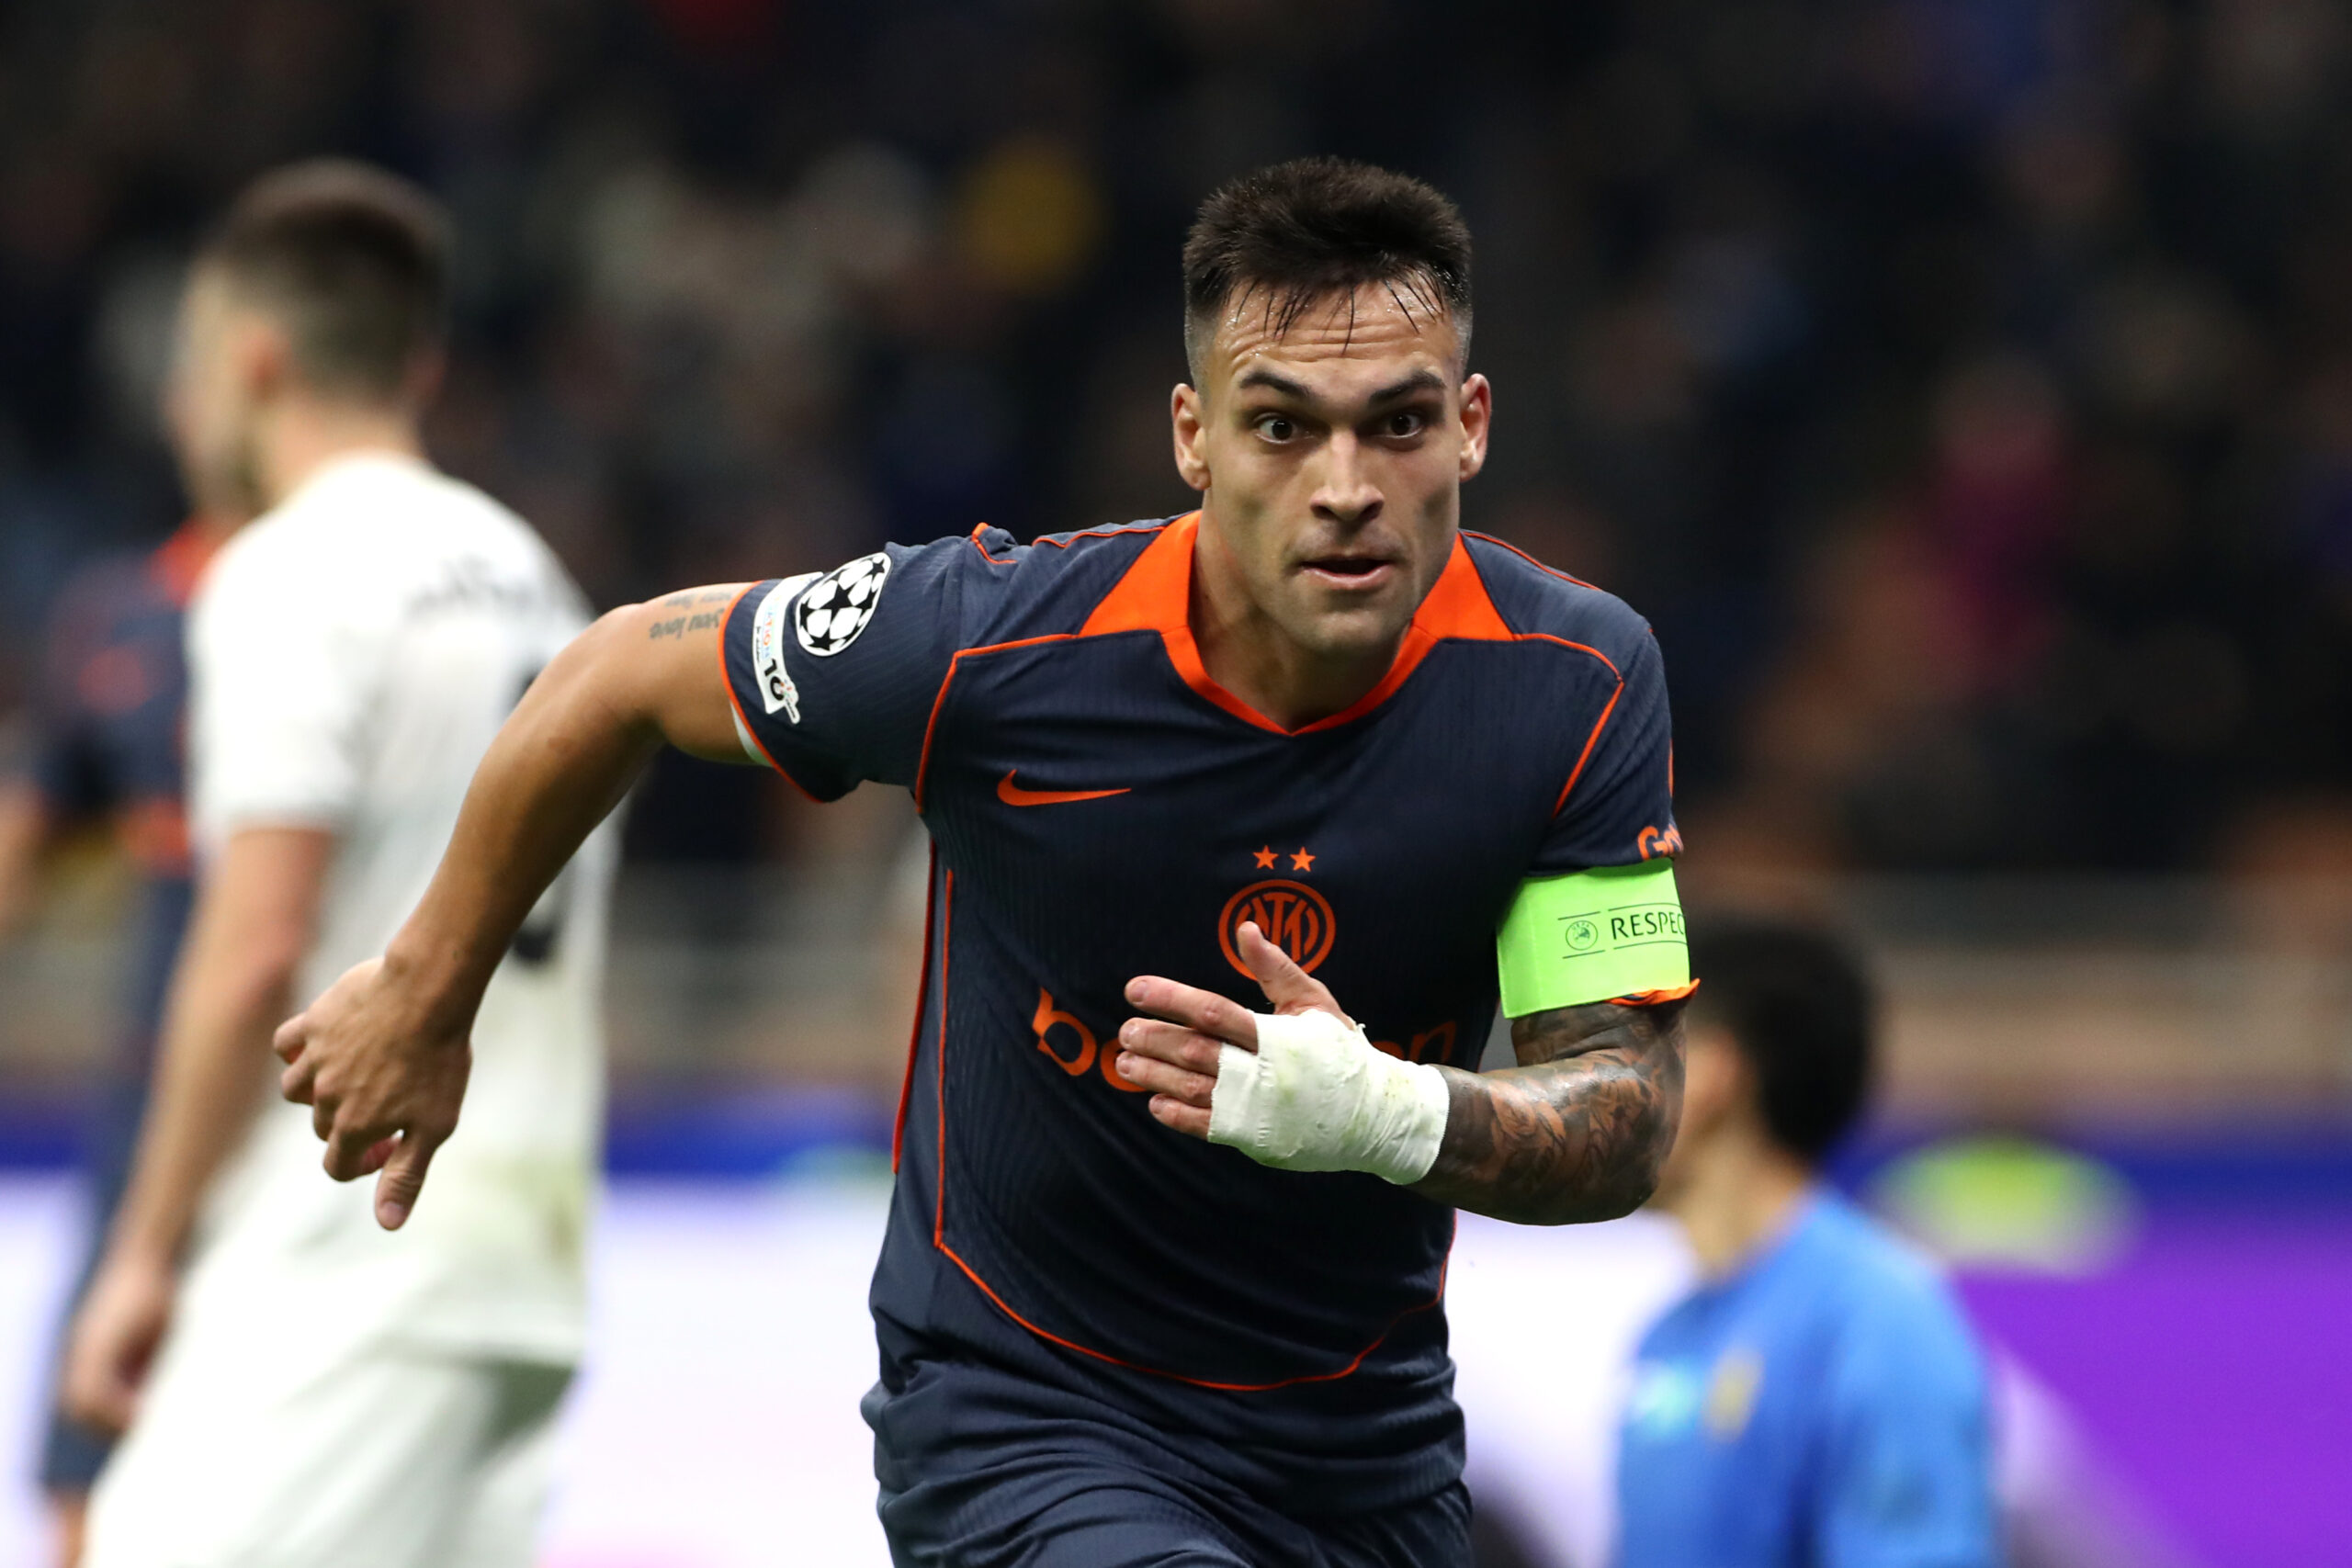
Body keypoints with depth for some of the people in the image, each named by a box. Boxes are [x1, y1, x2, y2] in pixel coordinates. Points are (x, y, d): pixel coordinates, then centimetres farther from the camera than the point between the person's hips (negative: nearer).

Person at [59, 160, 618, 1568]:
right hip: (524, 1247, 9)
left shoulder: (294, 571, -8)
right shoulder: (530, 574, 19)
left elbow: (259, 945, -16)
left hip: (347, 1255, -9)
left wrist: (147, 1252, -11)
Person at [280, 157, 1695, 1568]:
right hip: (1015, 1420, -4)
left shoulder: (1579, 683, -16)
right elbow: (627, 674, -4)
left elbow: (1627, 1116, -14)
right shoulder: (993, 642, -22)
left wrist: (1390, 1115, -36)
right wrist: (427, 1000, 9)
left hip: (1372, 1447, 4)